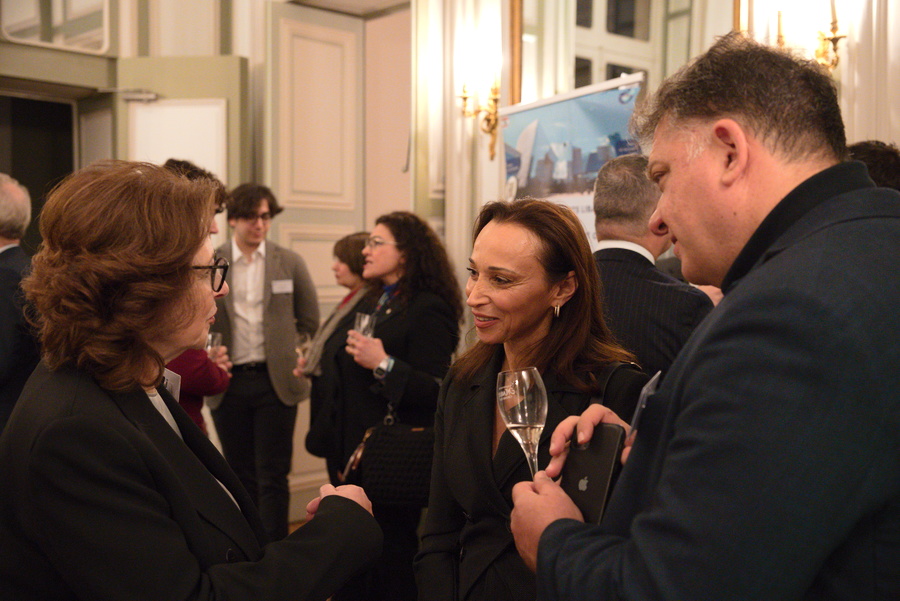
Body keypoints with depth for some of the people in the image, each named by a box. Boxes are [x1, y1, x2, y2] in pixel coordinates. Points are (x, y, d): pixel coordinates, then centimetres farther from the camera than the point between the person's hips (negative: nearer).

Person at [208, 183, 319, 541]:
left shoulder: (290, 263, 4)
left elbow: (310, 322, 11)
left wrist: (289, 355, 6)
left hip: (275, 381, -1)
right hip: (228, 382, 1)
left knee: (273, 478, -1)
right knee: (241, 476, 11)